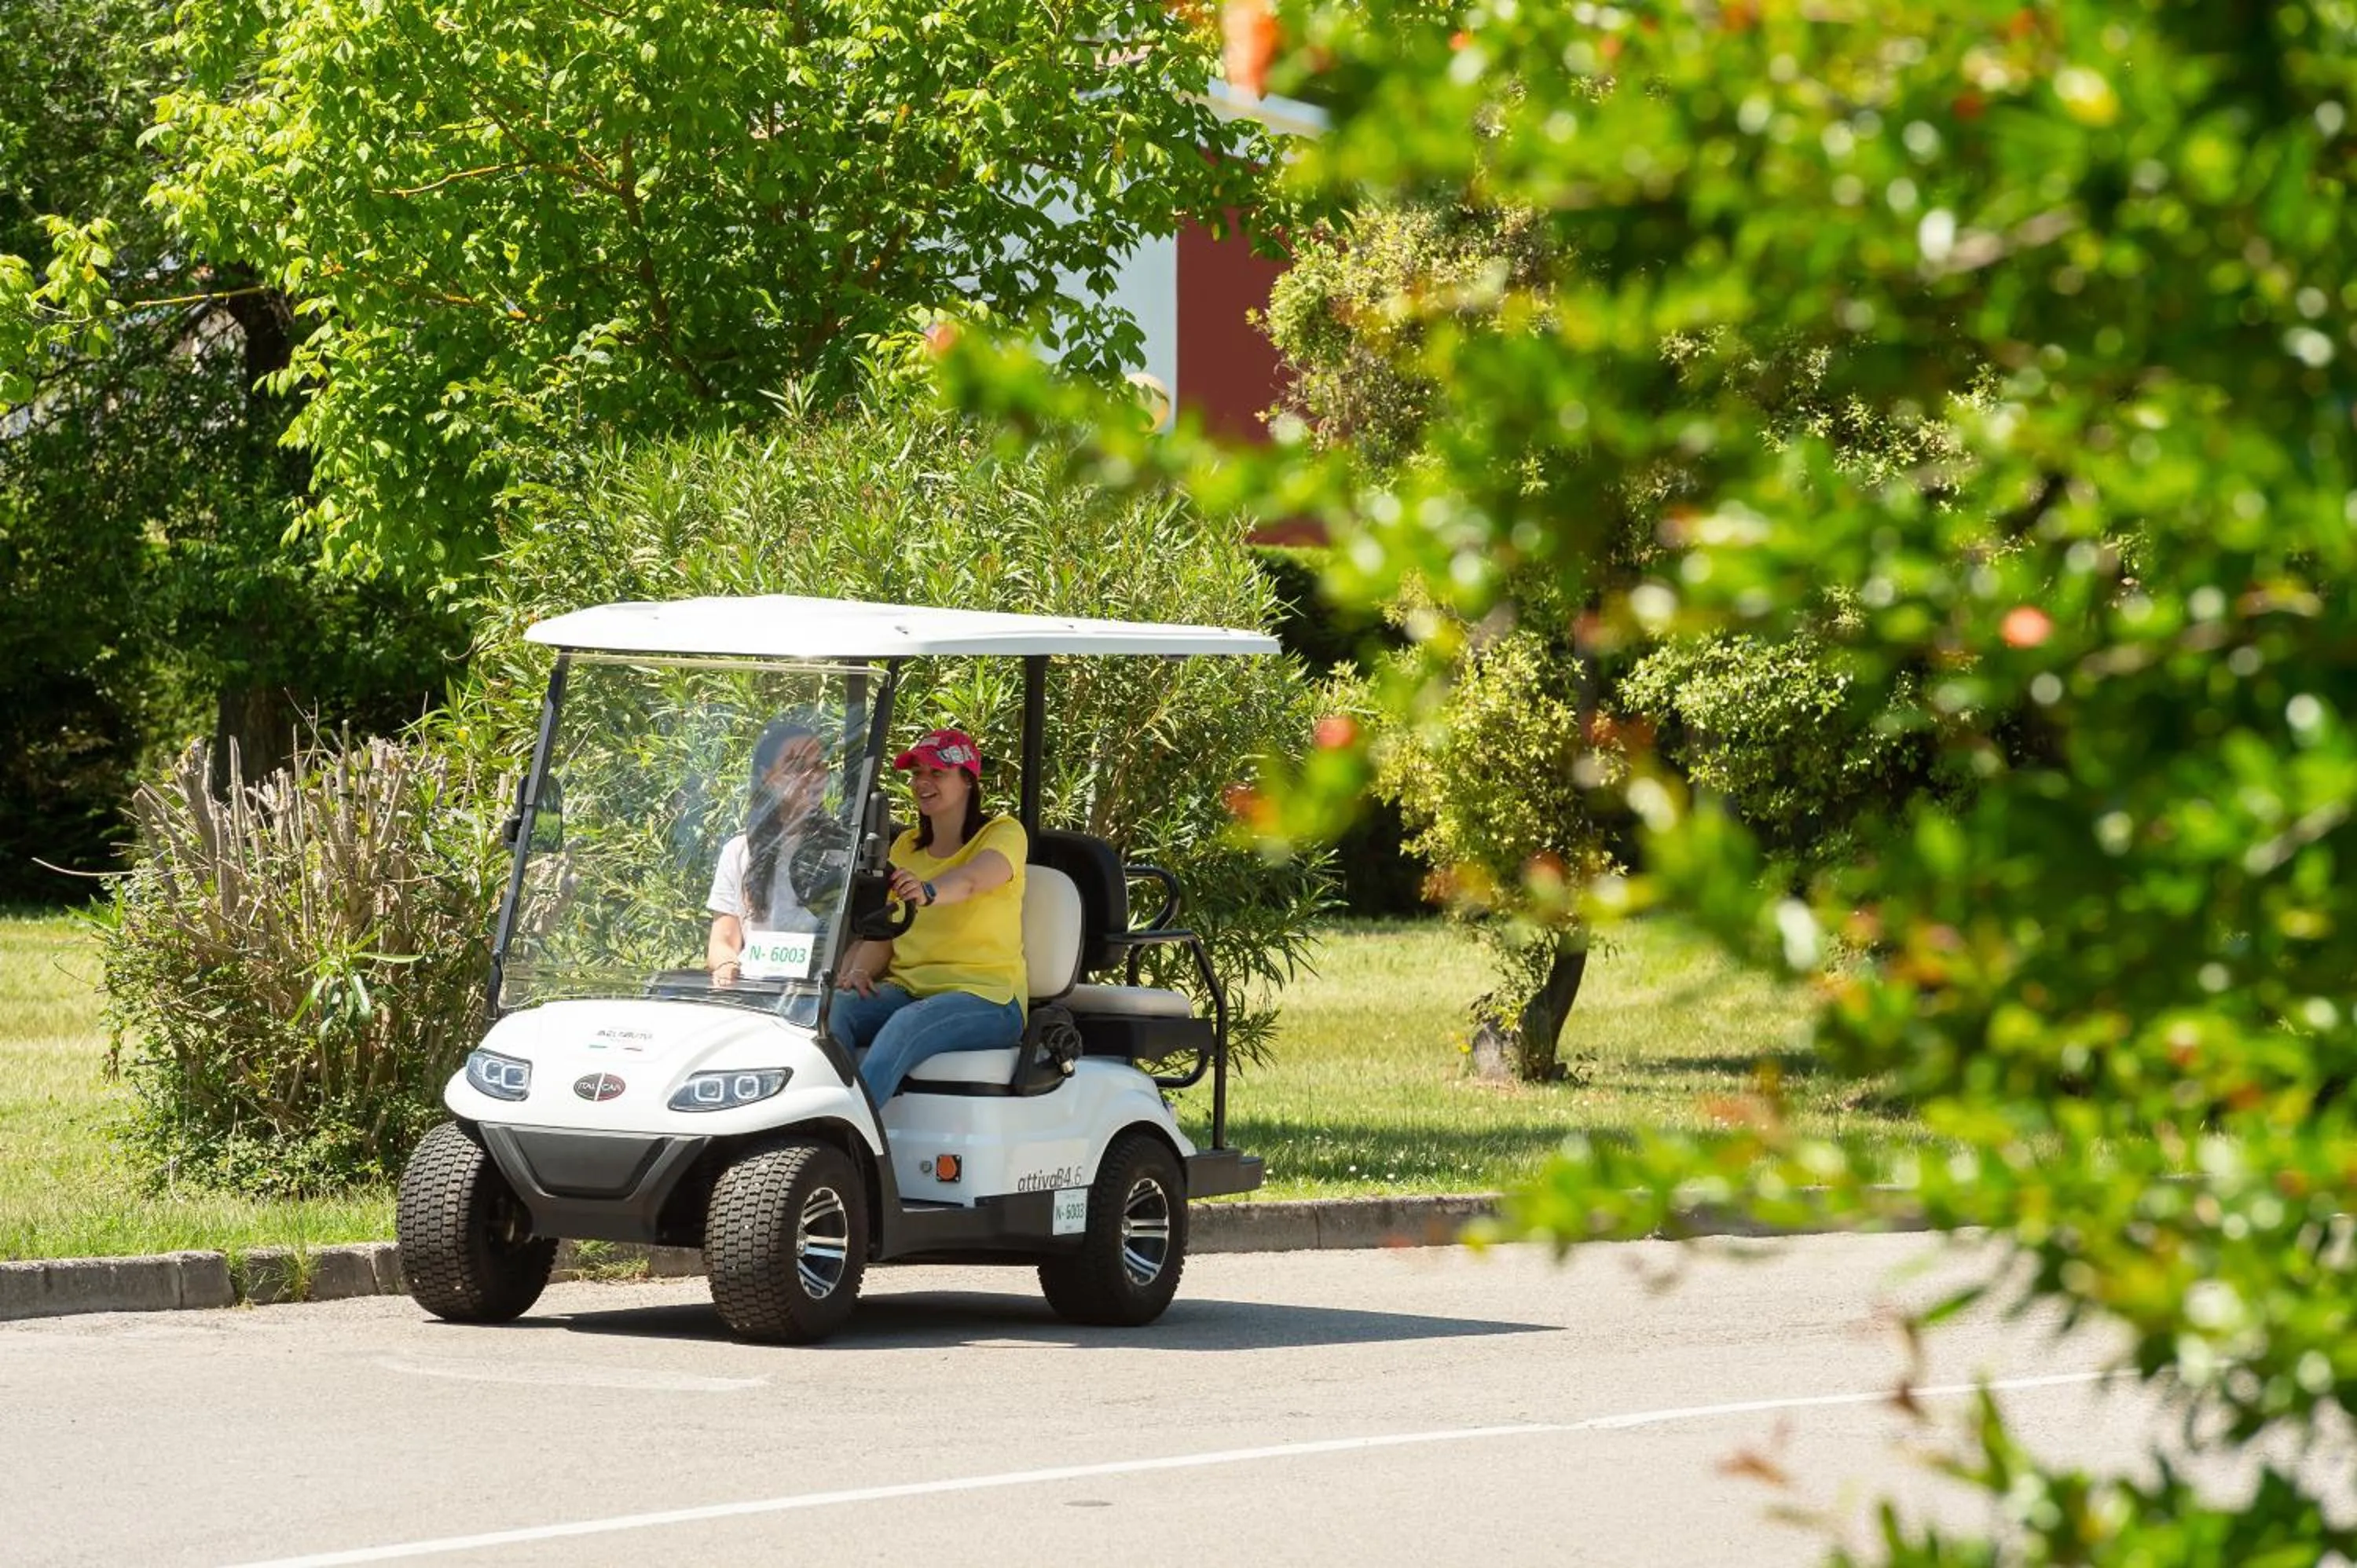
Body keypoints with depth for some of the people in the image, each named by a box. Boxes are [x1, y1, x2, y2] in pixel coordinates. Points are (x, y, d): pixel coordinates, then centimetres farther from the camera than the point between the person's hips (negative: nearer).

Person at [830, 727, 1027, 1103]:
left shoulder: (1004, 834, 1)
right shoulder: (906, 847, 21)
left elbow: (972, 879, -21)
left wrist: (928, 893, -43)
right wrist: (860, 970, -6)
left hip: (984, 993, -6)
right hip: (906, 987, 6)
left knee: (908, 1025, -39)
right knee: (832, 1008, -28)